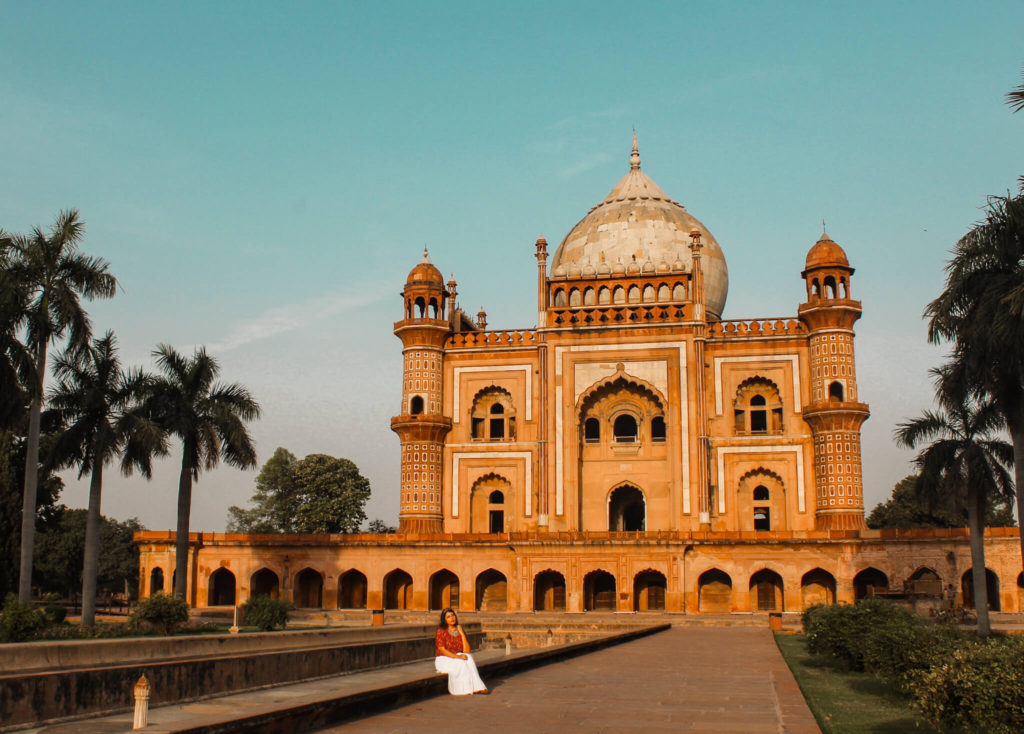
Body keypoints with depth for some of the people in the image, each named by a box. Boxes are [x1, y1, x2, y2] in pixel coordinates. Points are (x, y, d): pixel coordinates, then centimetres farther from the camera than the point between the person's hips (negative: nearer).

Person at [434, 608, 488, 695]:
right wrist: (457, 656, -26)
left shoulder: (460, 630, 6)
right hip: (443, 660, -4)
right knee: (460, 664, -33)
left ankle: (476, 687, -34)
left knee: (469, 659, -28)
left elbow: (467, 651, -2)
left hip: (458, 658, 4)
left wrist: (462, 634, -8)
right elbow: (442, 650, -15)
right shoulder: (441, 631, -7)